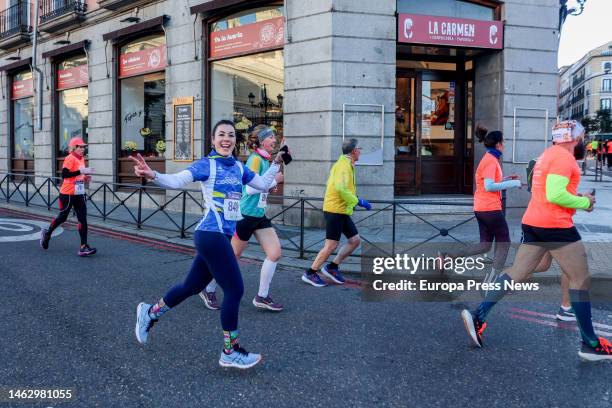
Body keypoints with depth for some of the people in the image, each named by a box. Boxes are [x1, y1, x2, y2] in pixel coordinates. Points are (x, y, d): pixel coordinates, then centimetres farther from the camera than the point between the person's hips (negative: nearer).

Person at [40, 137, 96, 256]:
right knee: (62, 217, 9)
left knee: (83, 219, -2)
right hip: (67, 194, -7)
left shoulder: (81, 158, 11)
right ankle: (47, 233, 37)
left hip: (79, 194, 7)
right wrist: (81, 171, -28)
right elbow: (64, 174, -25)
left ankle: (84, 247, -3)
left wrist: (85, 177, 6)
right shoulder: (70, 158, -14)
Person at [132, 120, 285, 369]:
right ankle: (230, 353, 7)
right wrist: (153, 176, -37)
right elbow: (177, 180, -20)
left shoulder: (239, 167, 14)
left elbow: (263, 184, 25)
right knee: (235, 290, -6)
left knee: (193, 286, 18)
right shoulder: (207, 164, -8)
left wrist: (276, 163, 18)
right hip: (211, 235, -8)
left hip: (222, 236, 8)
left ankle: (149, 313, 40)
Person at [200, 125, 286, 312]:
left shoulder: (265, 160, 10)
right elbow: (250, 188, -25)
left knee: (275, 252, 1)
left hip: (259, 215, 9)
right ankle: (209, 290, 26)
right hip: (246, 215, -9)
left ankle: (262, 297, 12)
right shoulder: (255, 159, -17)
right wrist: (274, 180, -17)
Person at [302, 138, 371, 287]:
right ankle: (310, 273, 8)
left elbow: (335, 185, 20)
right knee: (331, 245, -5)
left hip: (342, 211, 10)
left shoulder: (344, 164, 15)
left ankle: (332, 267, 15)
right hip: (335, 210, -10)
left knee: (355, 240, 9)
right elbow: (340, 188, -30)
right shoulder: (344, 165, -16)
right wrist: (358, 201, -23)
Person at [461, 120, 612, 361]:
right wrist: (585, 203, -8)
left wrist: (577, 199, 15)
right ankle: (590, 345, 8)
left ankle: (478, 316, 0)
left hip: (533, 223, 9)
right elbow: (555, 195, -22)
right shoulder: (564, 157, -12)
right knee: (581, 280, 1)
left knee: (517, 274, 8)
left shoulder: (548, 154, 19)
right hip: (556, 226, -9)